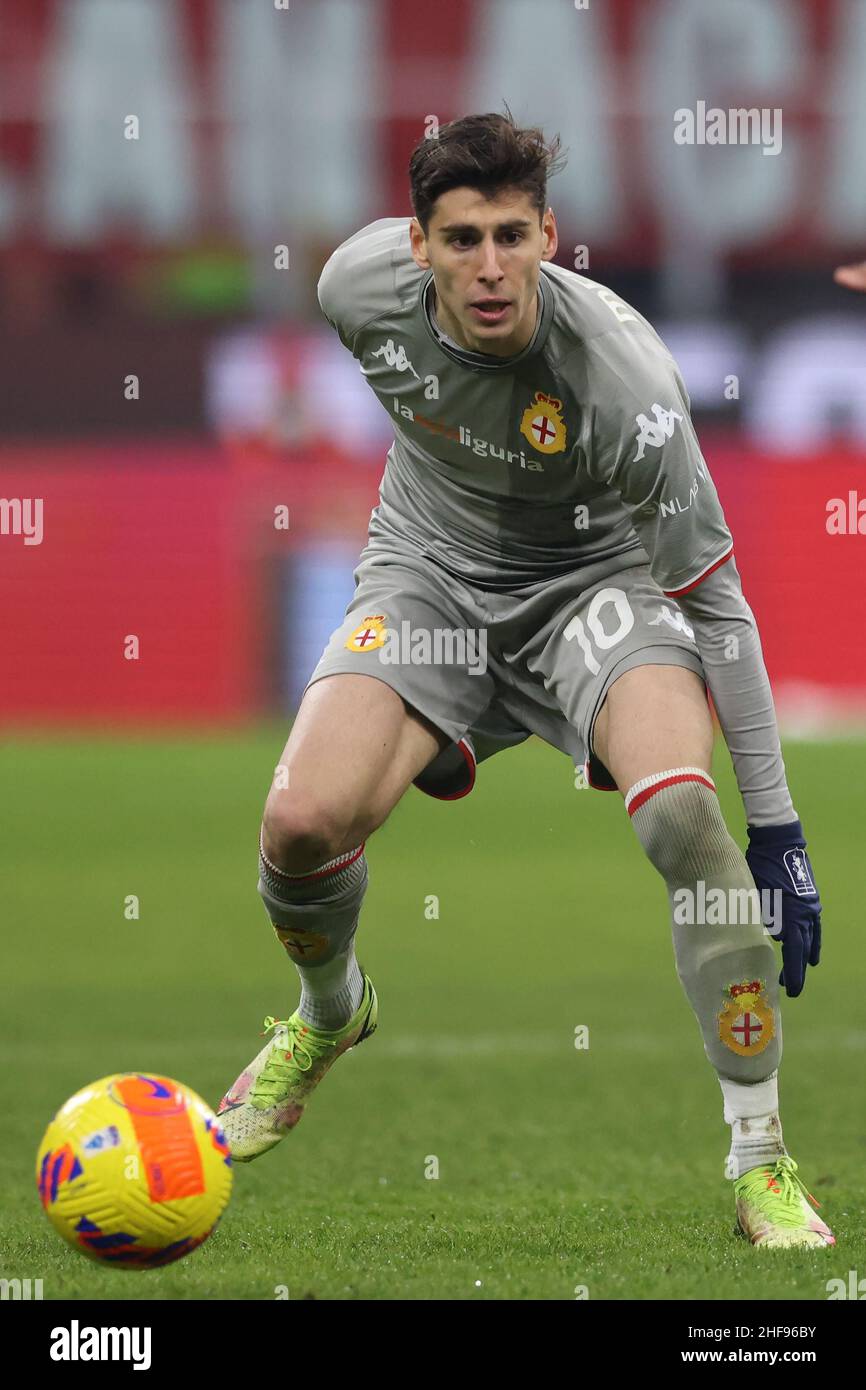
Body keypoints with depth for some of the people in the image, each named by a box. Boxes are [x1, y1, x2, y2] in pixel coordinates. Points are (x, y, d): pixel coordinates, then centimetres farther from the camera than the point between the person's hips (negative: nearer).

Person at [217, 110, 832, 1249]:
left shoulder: (622, 376, -31)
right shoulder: (365, 286, -21)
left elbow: (715, 604, -23)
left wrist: (779, 829, -22)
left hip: (594, 574, -3)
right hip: (431, 574, 3)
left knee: (682, 810, -32)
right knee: (303, 823, -21)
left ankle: (761, 1161, -19)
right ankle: (329, 1012, 17)